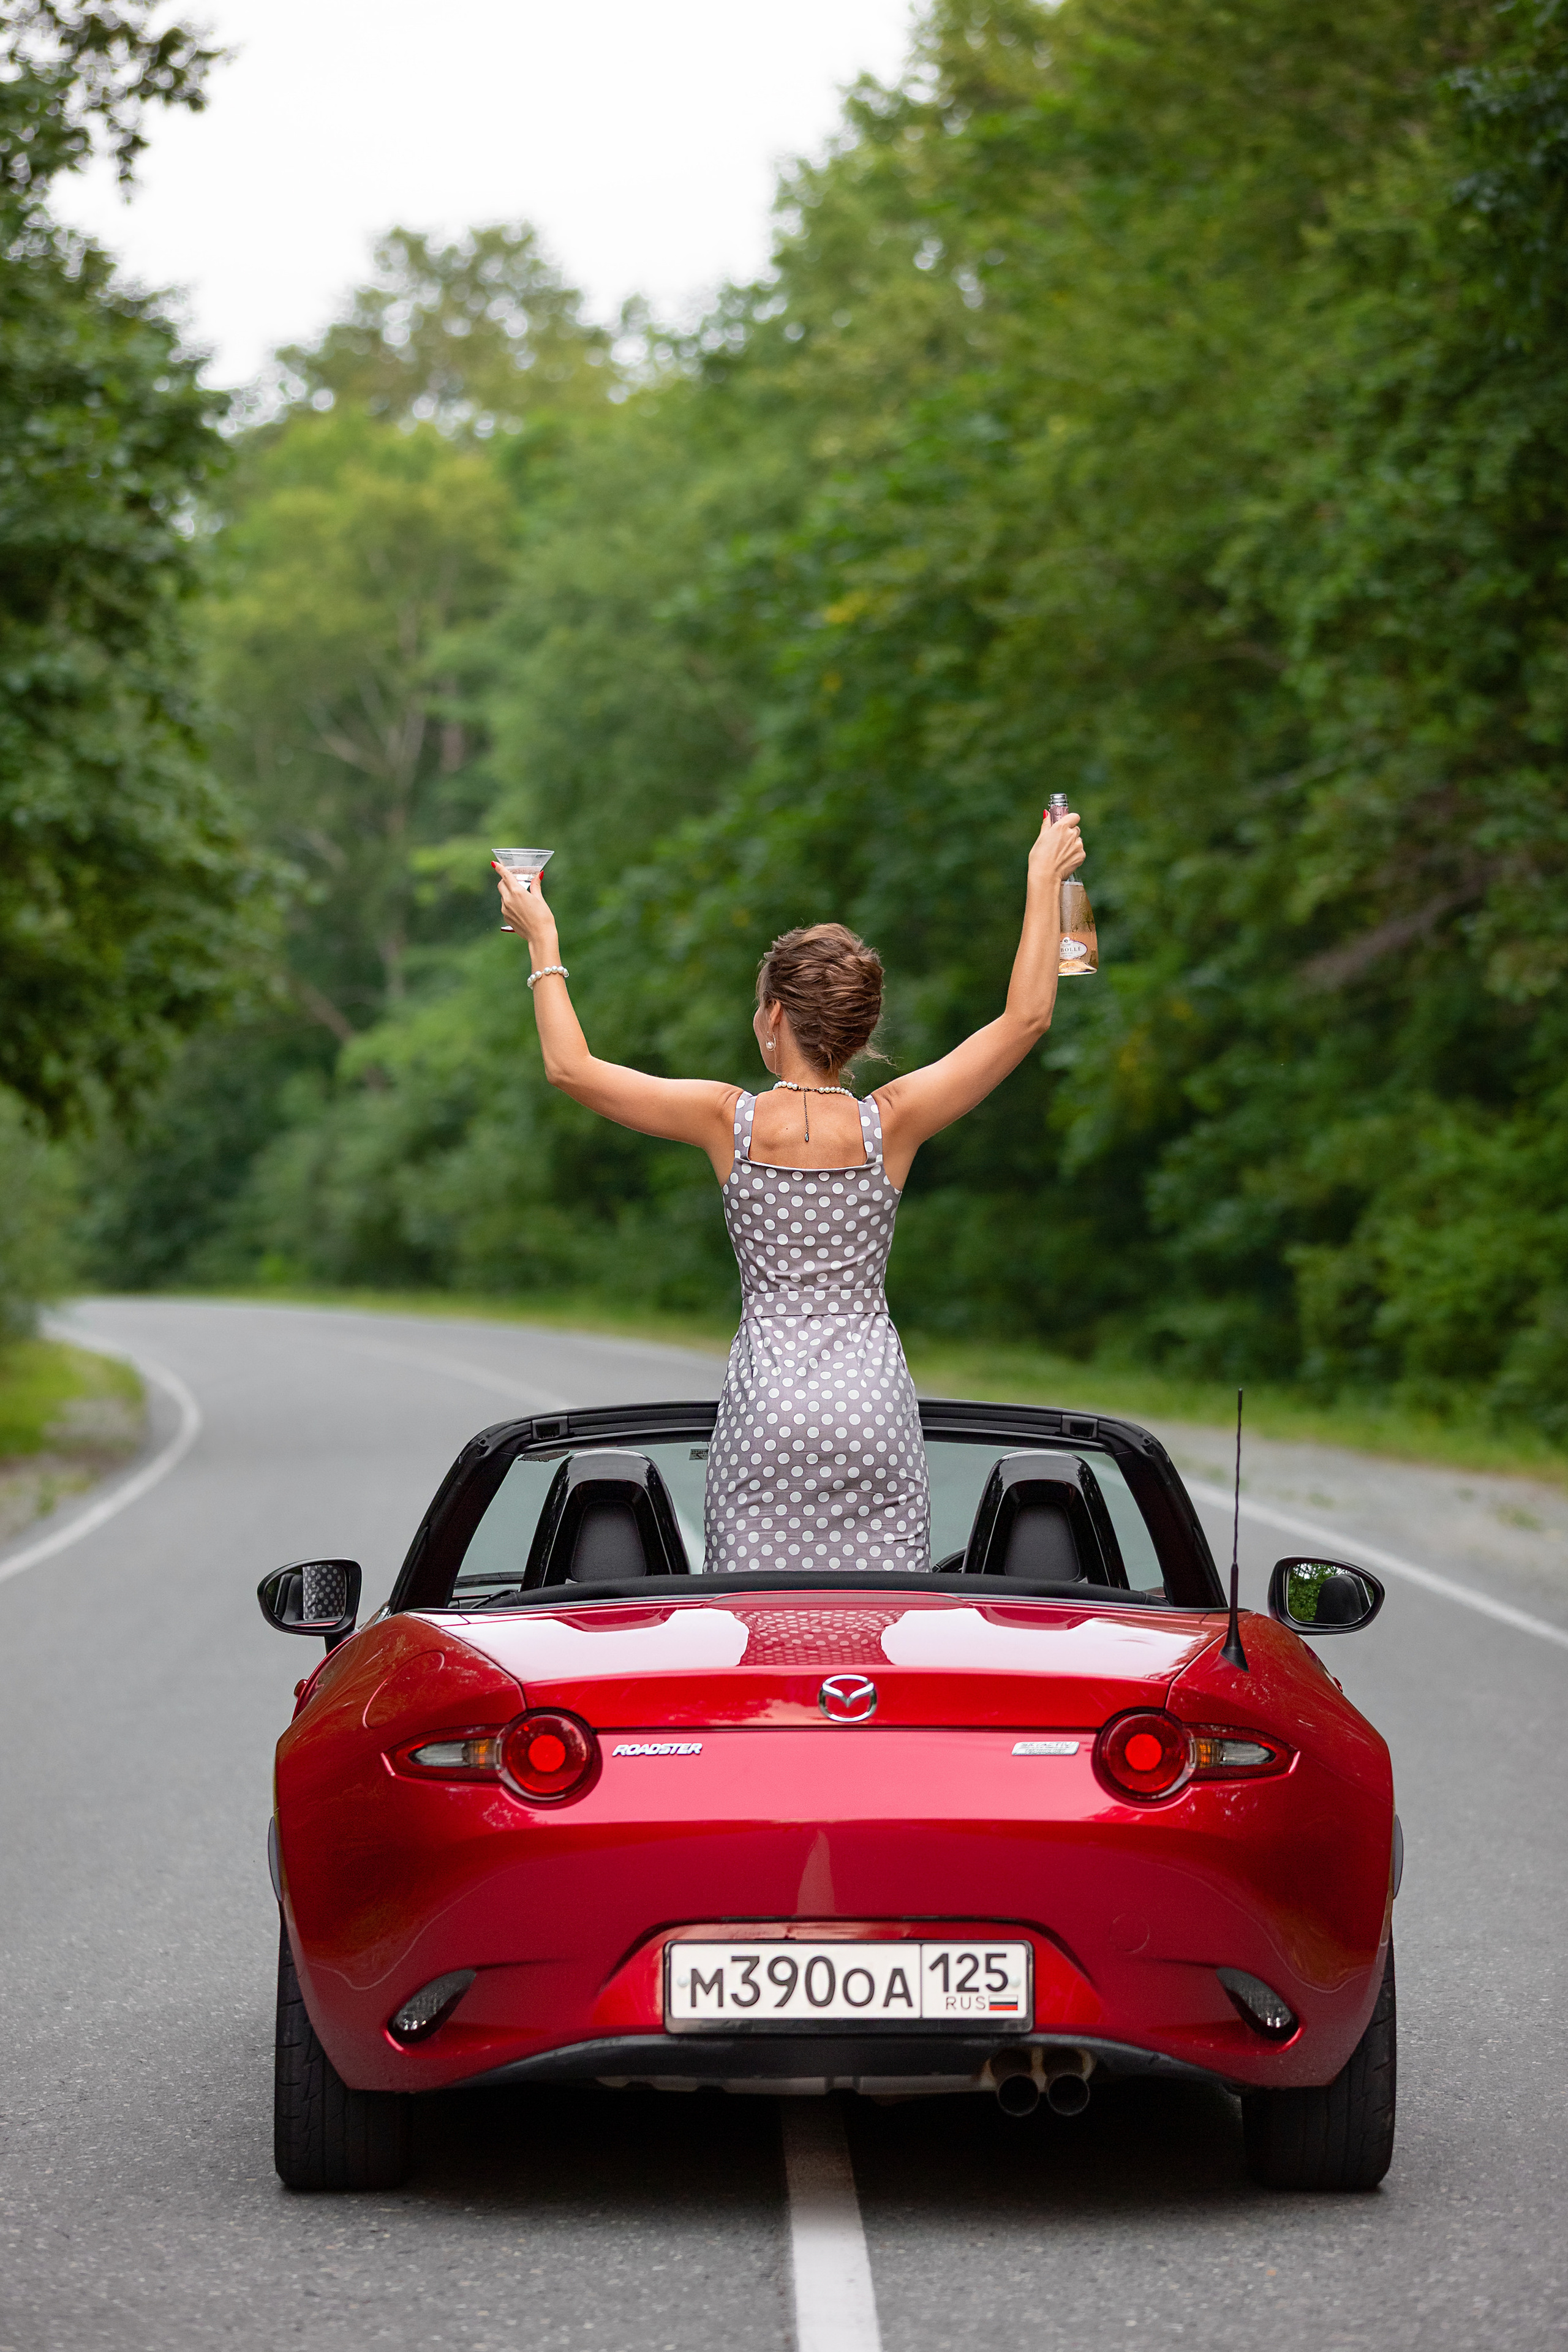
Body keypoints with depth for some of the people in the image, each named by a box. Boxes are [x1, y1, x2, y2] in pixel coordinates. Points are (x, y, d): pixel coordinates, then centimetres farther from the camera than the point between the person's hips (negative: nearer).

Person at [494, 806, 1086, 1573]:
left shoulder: (730, 1122, -5)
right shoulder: (891, 1124, -4)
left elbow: (570, 1066, 1)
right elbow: (1025, 1017, 1)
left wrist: (542, 941, 12)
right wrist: (1044, 882, 8)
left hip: (766, 1403, -1)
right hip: (872, 1400, 1)